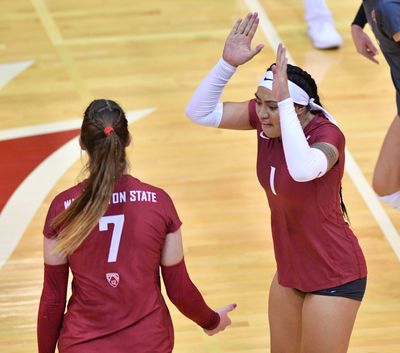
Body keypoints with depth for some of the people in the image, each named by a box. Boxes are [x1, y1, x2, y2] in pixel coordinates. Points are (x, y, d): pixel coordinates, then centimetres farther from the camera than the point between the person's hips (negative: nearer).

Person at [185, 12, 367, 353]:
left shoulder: (327, 134, -27)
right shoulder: (264, 117, -9)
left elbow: (303, 170, -50)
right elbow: (200, 112, -12)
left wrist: (285, 100, -50)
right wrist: (228, 63, -25)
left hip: (334, 278, -7)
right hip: (290, 270, 7)